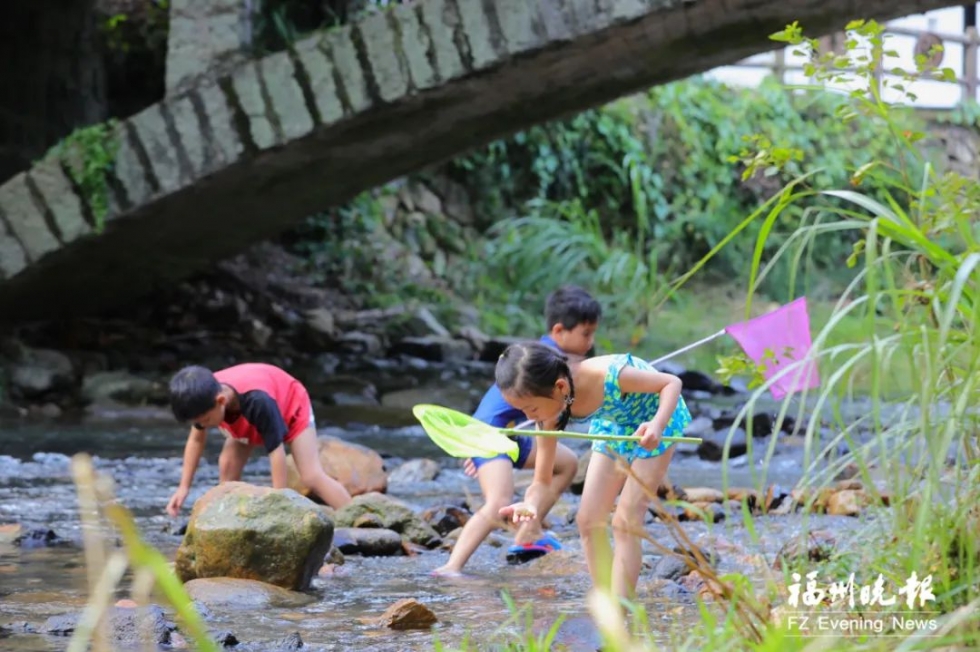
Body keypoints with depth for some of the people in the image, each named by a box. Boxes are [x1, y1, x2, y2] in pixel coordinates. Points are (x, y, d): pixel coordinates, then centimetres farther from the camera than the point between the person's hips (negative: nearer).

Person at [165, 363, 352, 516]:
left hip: (291, 405, -6)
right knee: (227, 468, -7)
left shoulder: (258, 402, -48)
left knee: (312, 476, -19)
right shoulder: (205, 397, -29)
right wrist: (184, 487, -10)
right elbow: (196, 439, -10)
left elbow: (276, 451, -43)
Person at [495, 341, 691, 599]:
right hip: (613, 426, 6)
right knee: (588, 521, 1)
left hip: (657, 418, -6)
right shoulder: (552, 411, -22)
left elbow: (672, 383, -27)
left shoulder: (607, 375, -40)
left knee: (625, 522, -12)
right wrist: (532, 505, -39)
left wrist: (657, 426, -44)